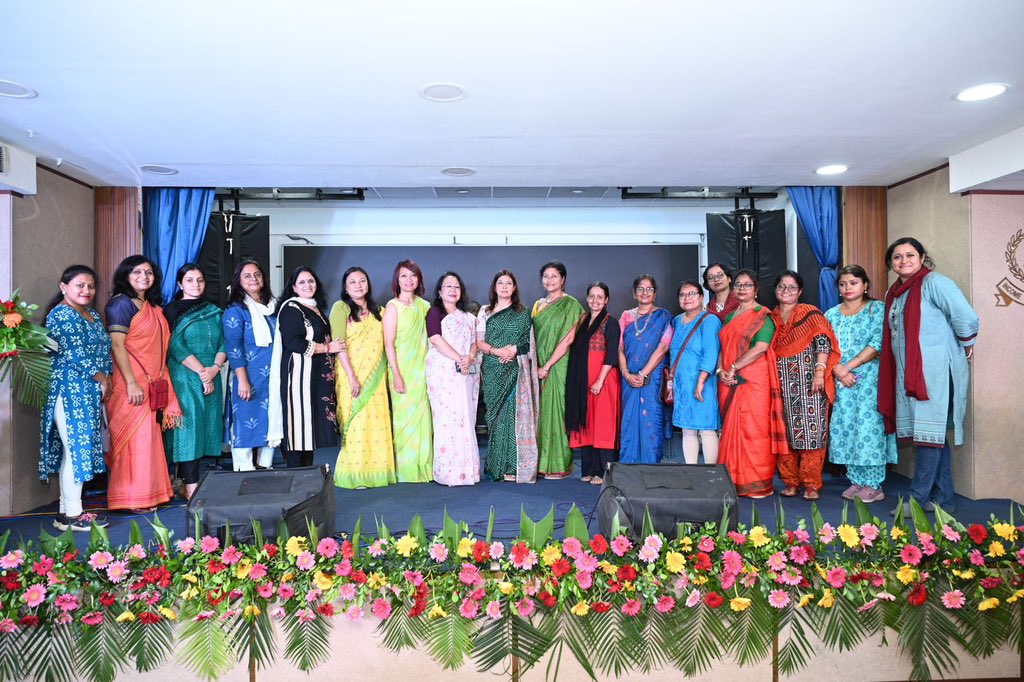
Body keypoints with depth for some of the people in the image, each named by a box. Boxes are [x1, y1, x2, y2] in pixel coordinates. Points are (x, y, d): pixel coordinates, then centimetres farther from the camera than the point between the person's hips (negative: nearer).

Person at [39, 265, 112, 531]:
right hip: (70, 391, -9)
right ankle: (72, 514, -1)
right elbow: (74, 353, -16)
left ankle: (67, 511, 17)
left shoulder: (92, 315, 17)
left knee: (78, 449, 10)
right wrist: (101, 378, -9)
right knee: (76, 449, -8)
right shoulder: (61, 315, -10)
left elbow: (103, 350, 18)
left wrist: (105, 381, 4)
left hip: (89, 392, 9)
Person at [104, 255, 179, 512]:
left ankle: (148, 493, 20)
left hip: (152, 383, 8)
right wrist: (132, 383, -20)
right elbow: (116, 345, -16)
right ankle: (132, 498, 5)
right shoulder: (121, 303, -8)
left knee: (148, 437, 11)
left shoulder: (152, 307, 16)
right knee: (134, 437, -3)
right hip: (131, 383, -8)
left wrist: (160, 381, 14)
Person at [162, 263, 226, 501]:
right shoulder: (172, 311, 0)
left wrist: (214, 368, -9)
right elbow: (176, 347, -10)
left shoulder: (214, 312, 14)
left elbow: (223, 344, 8)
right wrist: (201, 371, -14)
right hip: (185, 378, -5)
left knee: (205, 426, 5)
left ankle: (187, 482, 13)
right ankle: (191, 486, -5)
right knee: (188, 426, -6)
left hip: (211, 380, 5)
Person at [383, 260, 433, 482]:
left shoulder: (424, 305, 11)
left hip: (423, 369, 5)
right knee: (404, 417, 0)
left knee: (423, 416, 7)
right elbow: (389, 343, -8)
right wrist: (396, 375, -13)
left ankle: (424, 467, 18)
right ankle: (406, 470, 10)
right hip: (403, 369, -4)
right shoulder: (393, 306, -3)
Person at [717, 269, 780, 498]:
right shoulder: (729, 317, 18)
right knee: (731, 429, 6)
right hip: (729, 383, 6)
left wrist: (733, 368, -13)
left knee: (754, 429, -5)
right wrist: (721, 371, -4)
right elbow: (723, 348, 14)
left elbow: (760, 348, -15)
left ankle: (758, 484, 3)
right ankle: (734, 481, 13)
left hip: (754, 381, -6)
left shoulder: (763, 315, -2)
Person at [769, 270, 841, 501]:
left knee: (810, 430, -5)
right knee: (785, 432, 3)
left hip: (808, 380, -4)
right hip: (781, 384, 4)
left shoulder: (810, 313, 3)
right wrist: (769, 381, 8)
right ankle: (791, 481, 11)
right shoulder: (770, 317, 14)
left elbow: (823, 342, -6)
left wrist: (820, 371, -17)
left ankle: (811, 484, 1)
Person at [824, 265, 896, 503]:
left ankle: (873, 485, 1)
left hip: (869, 379, -4)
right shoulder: (831, 314, 14)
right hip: (841, 381, 5)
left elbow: (878, 343, -9)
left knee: (868, 426, -7)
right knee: (845, 428, 4)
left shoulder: (877, 309, 2)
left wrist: (849, 367, -14)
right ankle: (857, 481, 13)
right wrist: (838, 370, -10)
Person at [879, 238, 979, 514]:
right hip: (907, 374, 8)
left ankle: (918, 499, 0)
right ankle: (943, 498, 19)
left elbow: (966, 318, -14)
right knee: (935, 435, 12)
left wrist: (966, 348, -1)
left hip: (934, 371, -8)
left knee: (929, 433, -5)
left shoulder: (934, 283, -9)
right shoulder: (893, 293, 16)